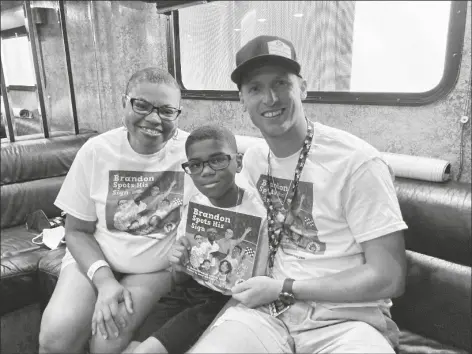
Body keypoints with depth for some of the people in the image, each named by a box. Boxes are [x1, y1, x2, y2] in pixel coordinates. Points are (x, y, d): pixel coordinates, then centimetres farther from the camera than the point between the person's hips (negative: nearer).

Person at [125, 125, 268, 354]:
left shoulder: (257, 211, -17)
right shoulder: (194, 202, -2)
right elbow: (183, 279, 8)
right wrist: (180, 268, -13)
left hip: (227, 303, -4)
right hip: (188, 293, 5)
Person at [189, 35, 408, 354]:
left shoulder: (358, 163, -16)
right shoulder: (253, 159, 4)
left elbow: (389, 277, -13)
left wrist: (283, 288, -13)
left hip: (346, 320, -3)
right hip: (268, 310, 4)